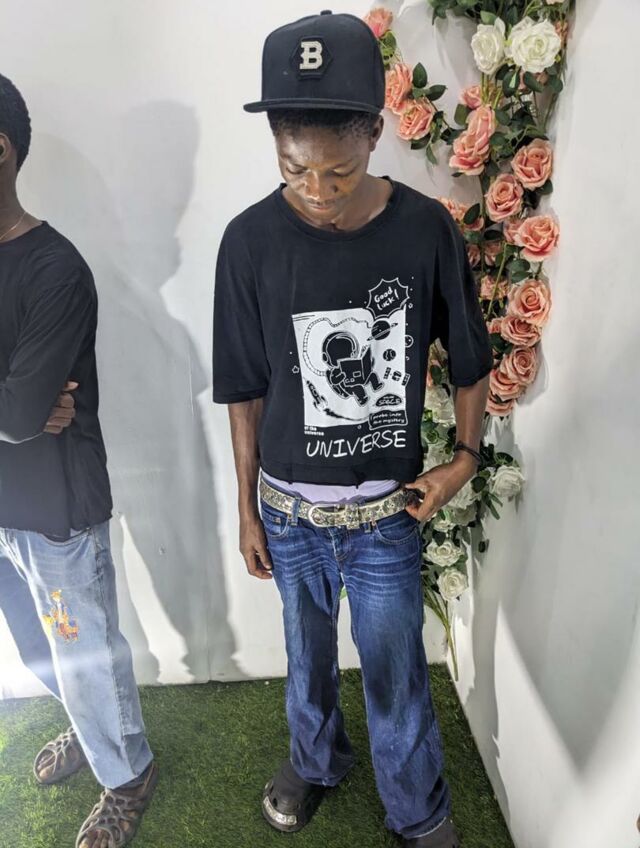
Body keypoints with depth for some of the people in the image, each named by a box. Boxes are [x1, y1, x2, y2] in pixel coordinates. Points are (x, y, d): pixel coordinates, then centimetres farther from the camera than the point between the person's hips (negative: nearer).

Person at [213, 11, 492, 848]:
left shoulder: (427, 230, -12)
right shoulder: (251, 240, -12)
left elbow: (470, 360, 3)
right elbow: (246, 391, -4)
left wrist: (465, 456, -8)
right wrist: (248, 508, 2)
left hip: (386, 515, 0)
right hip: (290, 513, 1)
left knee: (398, 678, 16)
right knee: (309, 656, 25)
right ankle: (315, 759, 56)